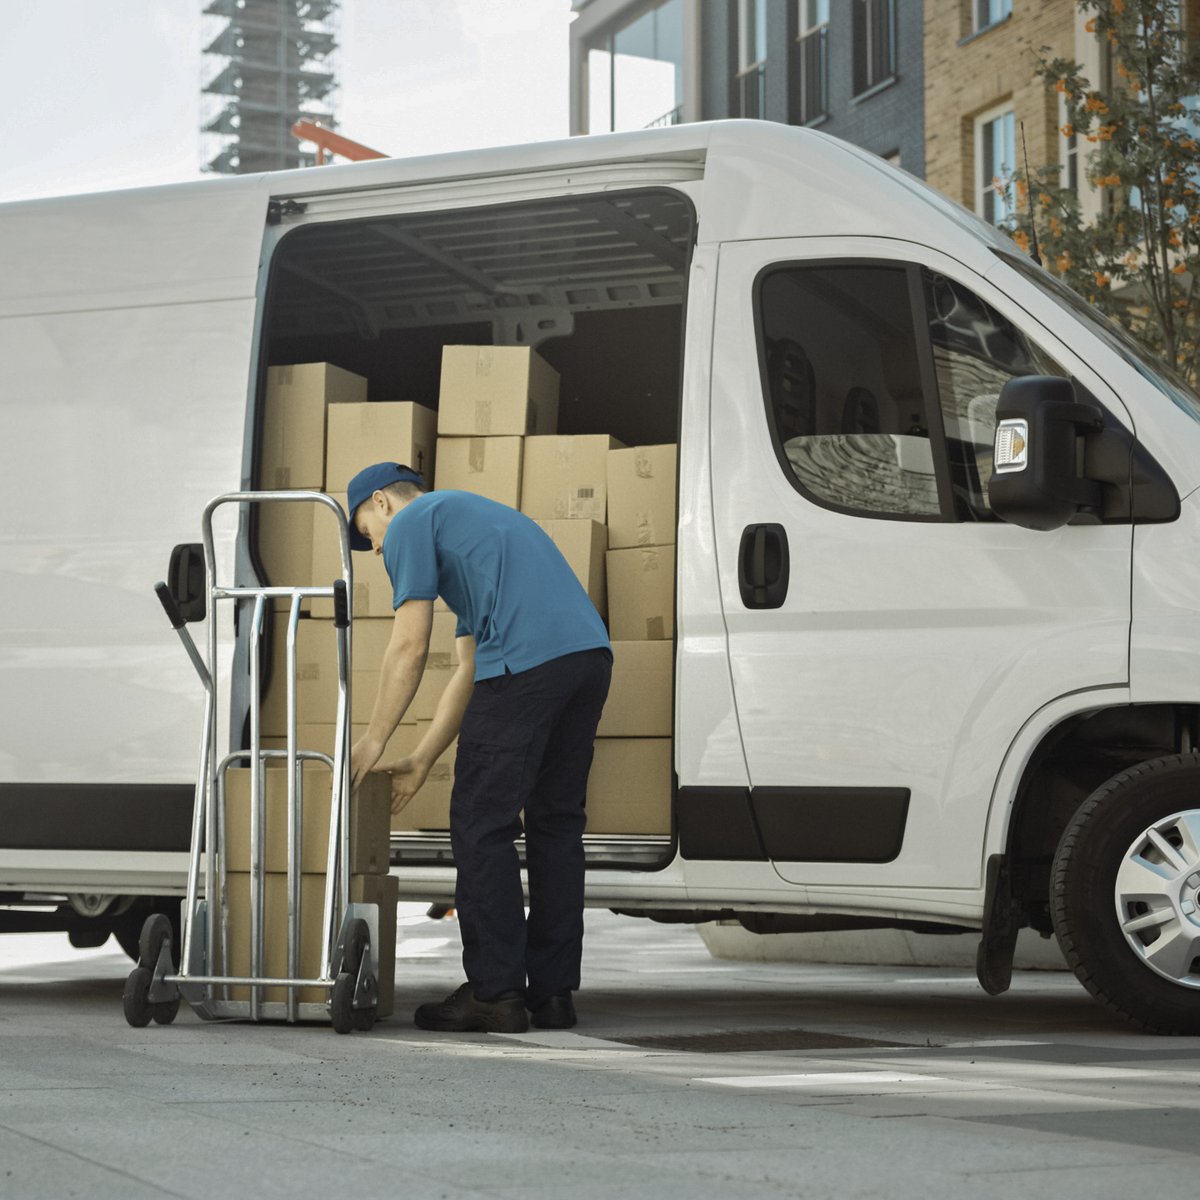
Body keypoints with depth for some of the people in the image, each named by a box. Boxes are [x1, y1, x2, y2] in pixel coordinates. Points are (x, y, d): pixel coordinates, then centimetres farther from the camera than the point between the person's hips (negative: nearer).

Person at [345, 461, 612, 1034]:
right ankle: (553, 992, 15)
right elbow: (469, 671, 32)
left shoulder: (412, 521, 11)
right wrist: (420, 761, 31)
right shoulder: (472, 517, 37)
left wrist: (372, 743, 11)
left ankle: (495, 992, -1)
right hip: (591, 651, 9)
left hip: (526, 663, -9)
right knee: (556, 821, 13)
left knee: (483, 827, -1)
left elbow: (410, 648, 3)